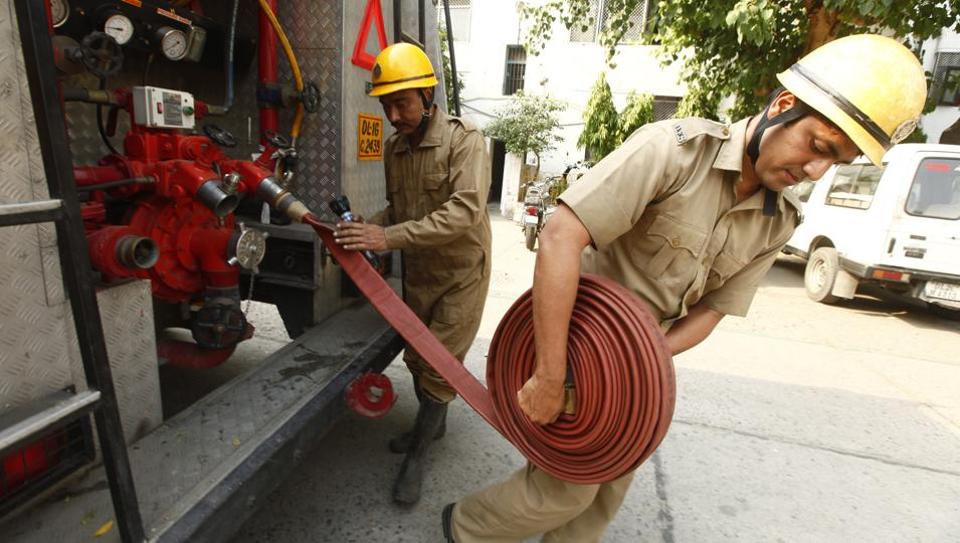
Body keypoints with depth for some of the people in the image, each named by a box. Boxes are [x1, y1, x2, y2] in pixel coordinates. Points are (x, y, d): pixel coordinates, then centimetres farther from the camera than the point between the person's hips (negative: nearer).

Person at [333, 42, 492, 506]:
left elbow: (465, 210, -30)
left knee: (439, 367, 0)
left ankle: (415, 459, 21)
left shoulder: (463, 139, -18)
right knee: (416, 357, 17)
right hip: (417, 272, 7)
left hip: (461, 272, -6)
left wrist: (389, 237, -35)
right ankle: (434, 424, 43)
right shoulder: (393, 148, 3)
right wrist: (366, 230, -9)